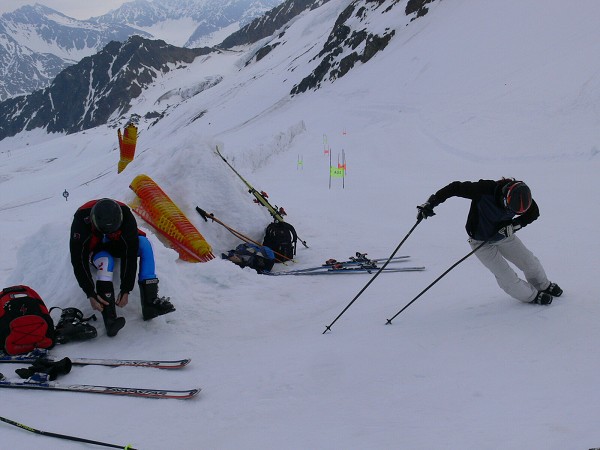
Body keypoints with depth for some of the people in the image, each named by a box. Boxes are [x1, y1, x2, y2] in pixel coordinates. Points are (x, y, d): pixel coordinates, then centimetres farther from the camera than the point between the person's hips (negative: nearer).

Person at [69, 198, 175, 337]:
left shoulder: (126, 216, -34)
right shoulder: (81, 220, -38)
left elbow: (130, 254, -30)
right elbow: (78, 260, -34)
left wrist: (126, 289, -32)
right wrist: (90, 294, -38)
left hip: (117, 245, 2)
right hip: (93, 250, -2)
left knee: (144, 243, -27)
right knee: (105, 261, -36)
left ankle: (150, 301, -32)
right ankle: (109, 317, -41)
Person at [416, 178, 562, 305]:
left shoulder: (520, 194, -23)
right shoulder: (485, 190, -38)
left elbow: (534, 212, -5)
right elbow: (456, 188, -31)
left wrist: (514, 225, -20)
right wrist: (431, 203, -33)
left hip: (504, 235, 4)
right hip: (481, 241, -4)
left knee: (530, 262, 10)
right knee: (507, 278, -9)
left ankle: (544, 286, 40)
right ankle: (532, 296, 18)